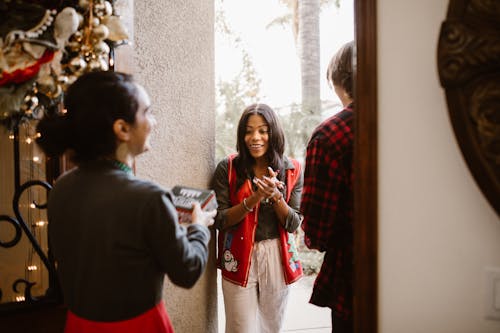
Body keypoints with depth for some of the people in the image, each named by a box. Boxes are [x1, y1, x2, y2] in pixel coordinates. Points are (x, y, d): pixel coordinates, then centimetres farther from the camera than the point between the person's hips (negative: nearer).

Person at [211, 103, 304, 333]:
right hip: (240, 260, -2)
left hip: (277, 258, 2)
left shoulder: (291, 170, 0)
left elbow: (293, 224, -3)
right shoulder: (227, 168, -6)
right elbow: (220, 221, -9)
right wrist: (254, 199, -22)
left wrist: (275, 195, -20)